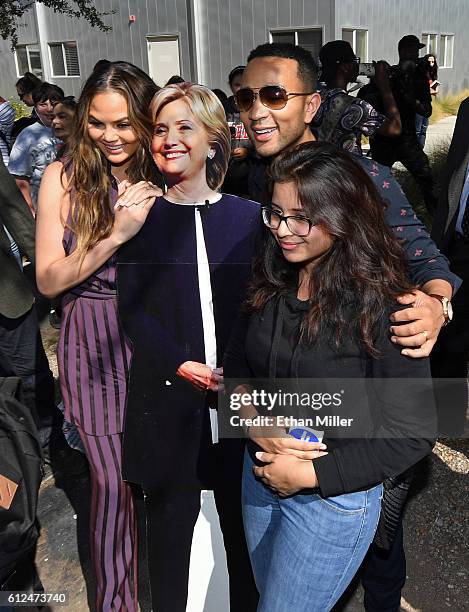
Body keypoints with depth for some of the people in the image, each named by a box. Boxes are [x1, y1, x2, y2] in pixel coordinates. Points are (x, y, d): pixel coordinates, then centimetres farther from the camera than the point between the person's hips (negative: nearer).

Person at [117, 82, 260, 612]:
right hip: (168, 395, -1)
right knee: (170, 516, 12)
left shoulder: (247, 217, 4)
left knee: (243, 518, 13)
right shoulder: (141, 216, 2)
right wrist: (180, 364, -13)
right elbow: (132, 308, -1)